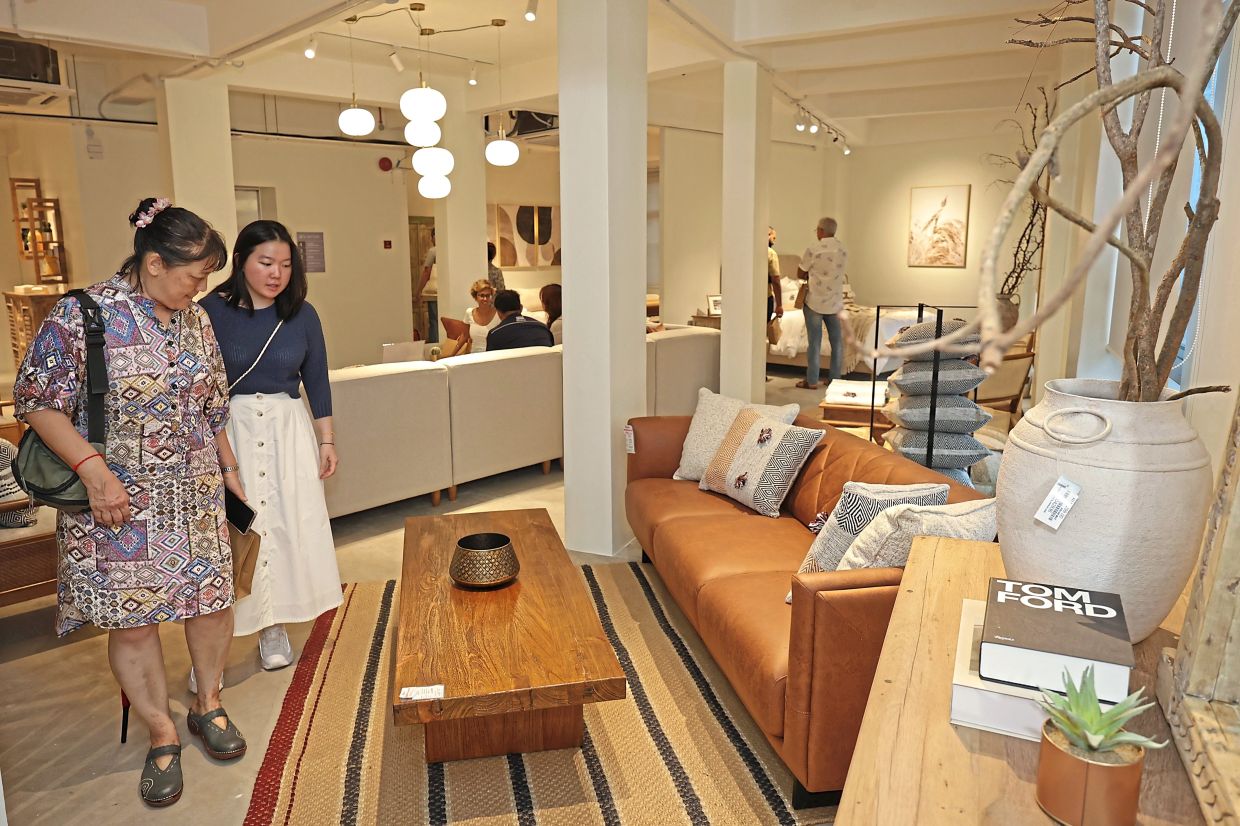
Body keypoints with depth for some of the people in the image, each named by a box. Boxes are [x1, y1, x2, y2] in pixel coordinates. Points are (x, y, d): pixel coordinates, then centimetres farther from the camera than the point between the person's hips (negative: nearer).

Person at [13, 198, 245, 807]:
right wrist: (94, 470, -19)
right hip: (119, 499, -5)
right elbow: (37, 401, -11)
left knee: (212, 597, 9)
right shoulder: (82, 315, -12)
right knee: (131, 618, 4)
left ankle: (208, 703, 33)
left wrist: (229, 468, 20)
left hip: (196, 495, 5)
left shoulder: (196, 320, 6)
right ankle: (162, 735, 23)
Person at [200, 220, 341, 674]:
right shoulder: (212, 310, -6)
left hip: (287, 431, 3)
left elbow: (317, 381, 9)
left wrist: (326, 441, 8)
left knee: (285, 525, 5)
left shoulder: (302, 314, 3)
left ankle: (274, 625, 21)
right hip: (226, 430, -2)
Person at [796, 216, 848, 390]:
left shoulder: (813, 250, -12)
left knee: (815, 342, 1)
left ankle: (811, 380, 5)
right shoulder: (843, 251, 4)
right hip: (835, 302, 4)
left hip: (815, 302, -4)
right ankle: (834, 378, 17)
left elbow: (800, 274, -2)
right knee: (837, 341, 11)